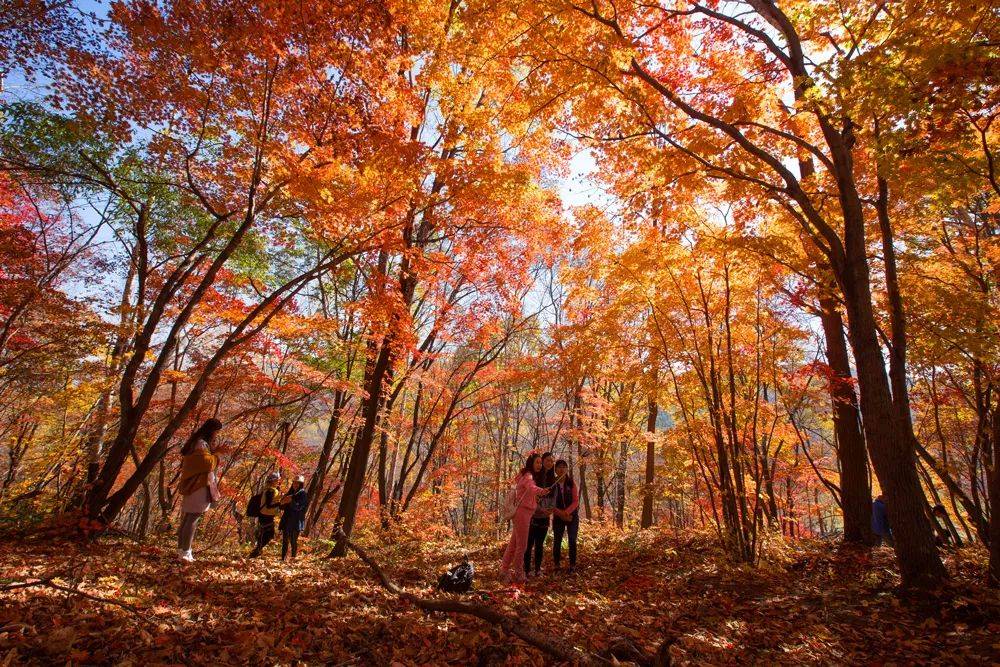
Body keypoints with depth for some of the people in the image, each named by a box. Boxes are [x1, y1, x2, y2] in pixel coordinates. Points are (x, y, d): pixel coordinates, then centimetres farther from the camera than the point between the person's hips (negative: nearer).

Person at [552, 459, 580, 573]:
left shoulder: (572, 483, -4)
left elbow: (576, 501, -7)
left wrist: (566, 512, -21)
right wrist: (561, 513, -17)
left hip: (572, 515, 0)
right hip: (558, 516, 0)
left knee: (572, 541, -2)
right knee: (557, 540, 0)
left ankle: (572, 565, 7)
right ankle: (556, 564, 11)